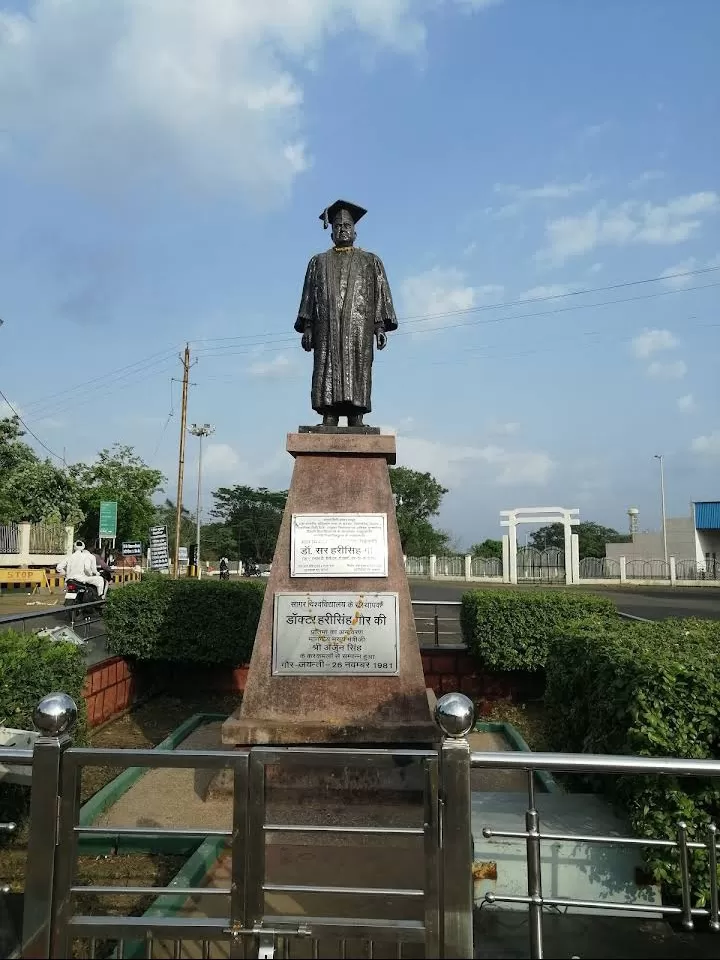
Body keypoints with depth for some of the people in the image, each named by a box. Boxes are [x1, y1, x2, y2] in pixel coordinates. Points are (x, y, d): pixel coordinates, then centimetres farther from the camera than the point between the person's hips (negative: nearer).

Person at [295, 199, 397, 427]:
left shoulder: (370, 261, 19)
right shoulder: (319, 261, 23)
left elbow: (381, 295, 10)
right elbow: (309, 296, 15)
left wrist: (380, 326, -4)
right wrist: (307, 327, 1)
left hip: (358, 329, -1)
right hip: (327, 329, 1)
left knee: (357, 377, -11)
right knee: (327, 374, -10)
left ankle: (356, 424, -14)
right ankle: (328, 424, -14)